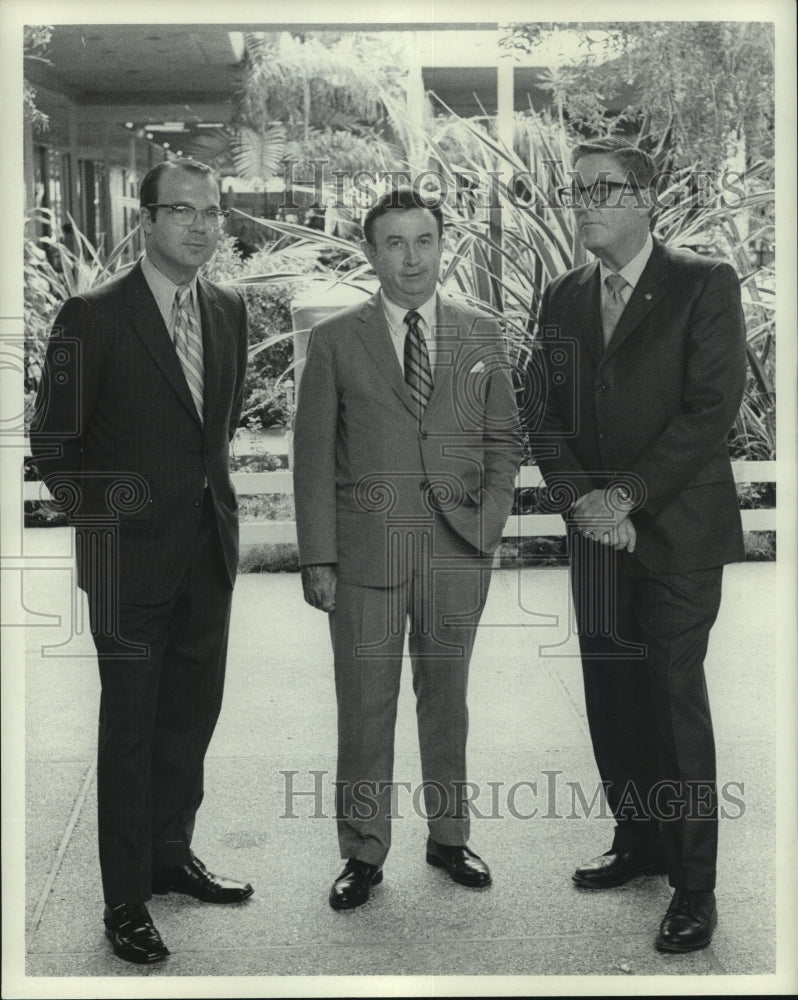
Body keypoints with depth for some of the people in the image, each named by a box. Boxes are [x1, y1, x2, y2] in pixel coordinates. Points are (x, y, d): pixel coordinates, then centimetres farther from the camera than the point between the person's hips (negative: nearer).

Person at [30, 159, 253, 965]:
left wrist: (211, 492, 12)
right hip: (132, 556, -5)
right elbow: (54, 443, -5)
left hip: (210, 547, 6)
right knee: (131, 725, 3)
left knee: (192, 714, 15)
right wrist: (102, 522, -5)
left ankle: (170, 856, 34)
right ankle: (125, 900, 16)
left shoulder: (228, 311, 6)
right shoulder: (93, 317, -11)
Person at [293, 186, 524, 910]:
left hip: (458, 548, 2)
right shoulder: (335, 341, 2)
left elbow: (505, 439, 11)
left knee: (447, 697, 13)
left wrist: (488, 522, -3)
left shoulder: (481, 336, 8)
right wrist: (317, 557, -5)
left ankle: (449, 837, 27)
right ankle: (364, 855, 17)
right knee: (365, 706, 3)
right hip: (365, 549, -2)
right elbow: (313, 455, 0)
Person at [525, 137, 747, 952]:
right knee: (610, 694, 10)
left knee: (675, 696, -4)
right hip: (595, 525, 5)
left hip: (676, 526, -5)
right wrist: (580, 497, -7)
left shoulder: (703, 284, -4)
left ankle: (694, 884, 6)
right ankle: (638, 840, 26)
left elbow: (712, 408, -12)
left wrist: (628, 495, -16)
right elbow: (543, 412, 10)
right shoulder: (562, 298, 12)